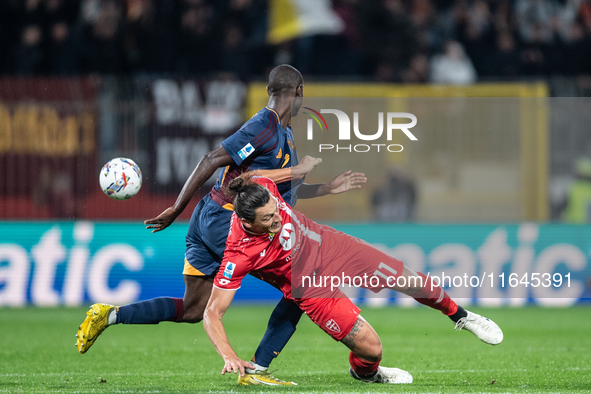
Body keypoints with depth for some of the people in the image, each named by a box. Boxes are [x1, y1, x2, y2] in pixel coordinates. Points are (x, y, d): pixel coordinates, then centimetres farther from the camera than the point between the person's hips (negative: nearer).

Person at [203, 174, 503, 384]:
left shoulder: (262, 187, -25)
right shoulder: (238, 256, -36)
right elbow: (212, 313, -31)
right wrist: (229, 357, -42)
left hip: (327, 244, 5)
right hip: (310, 284, -5)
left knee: (408, 280, 8)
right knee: (370, 348, -10)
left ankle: (460, 315, 41)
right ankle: (364, 372, 32)